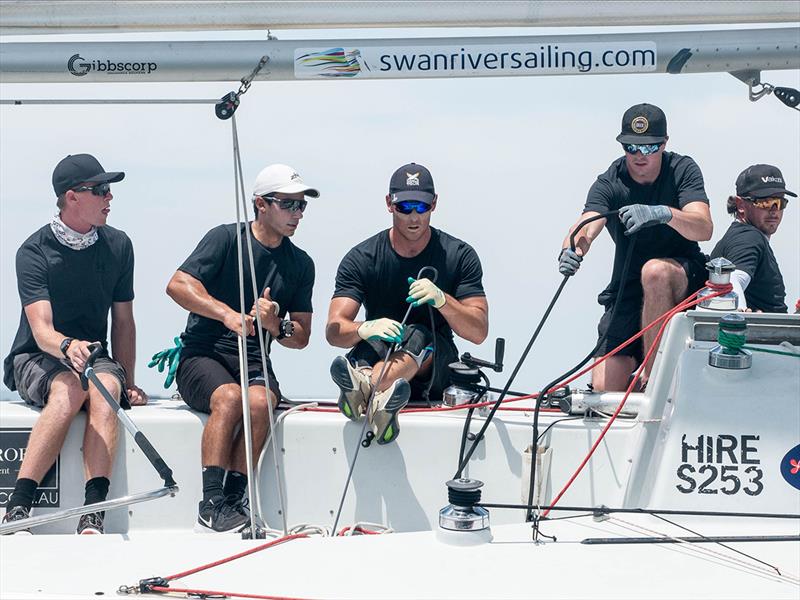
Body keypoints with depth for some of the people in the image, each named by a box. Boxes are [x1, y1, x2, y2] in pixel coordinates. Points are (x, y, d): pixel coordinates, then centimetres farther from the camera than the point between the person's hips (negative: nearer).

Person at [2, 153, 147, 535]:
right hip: (36, 359, -3)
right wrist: (68, 346, -44)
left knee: (105, 388, -33)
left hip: (94, 356, 3)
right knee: (69, 390, -37)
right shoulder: (34, 252, -9)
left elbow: (123, 322, 12)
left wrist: (127, 384, 3)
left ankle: (92, 517, -45)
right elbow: (42, 330, -21)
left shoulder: (118, 246, 5)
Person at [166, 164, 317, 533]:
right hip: (202, 355, -3)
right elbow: (177, 285, -10)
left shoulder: (301, 264, 14)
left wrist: (276, 325, -8)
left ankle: (234, 500, -28)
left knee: (260, 401, -32)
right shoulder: (227, 238, 1)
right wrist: (227, 313, -21)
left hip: (254, 362, 3)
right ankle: (212, 506, -33)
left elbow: (301, 337, 15)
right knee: (230, 396, -35)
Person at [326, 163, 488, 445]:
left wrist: (442, 300, -26)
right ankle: (379, 398, -69)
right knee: (374, 340, -34)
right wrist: (365, 328, -38)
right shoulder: (361, 259, -2)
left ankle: (365, 388, -66)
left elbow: (478, 332, -6)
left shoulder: (459, 256, 0)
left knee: (418, 336, -34)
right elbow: (334, 331, -13)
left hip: (435, 364, 0)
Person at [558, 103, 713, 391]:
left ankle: (652, 376, -25)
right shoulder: (609, 183, -7)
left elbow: (704, 228, -24)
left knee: (655, 271, -39)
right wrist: (571, 250, -50)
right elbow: (586, 226, -26)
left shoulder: (682, 170, -9)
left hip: (684, 276, -1)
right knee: (605, 386, -14)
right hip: (627, 288, 1)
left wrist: (664, 214, -45)